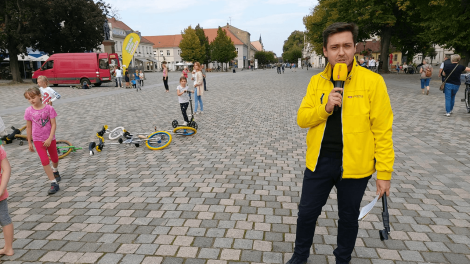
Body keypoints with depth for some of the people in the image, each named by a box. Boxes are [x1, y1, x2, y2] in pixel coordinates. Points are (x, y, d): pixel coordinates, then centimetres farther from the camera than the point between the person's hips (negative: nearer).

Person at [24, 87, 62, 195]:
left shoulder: (49, 108, -11)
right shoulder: (29, 111, -6)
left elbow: (53, 124, -11)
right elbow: (29, 127, 3)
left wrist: (50, 139, -20)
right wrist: (29, 143, 6)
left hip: (50, 138, 0)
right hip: (38, 139, 0)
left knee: (55, 159, 17)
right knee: (45, 161, -10)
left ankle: (55, 171, 51)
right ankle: (54, 183, -6)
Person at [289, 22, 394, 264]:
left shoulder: (372, 81, -10)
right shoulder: (316, 81, 1)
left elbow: (382, 130, -9)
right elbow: (302, 119, 0)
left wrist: (384, 172, -9)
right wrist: (325, 107, -18)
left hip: (355, 165, -2)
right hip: (319, 161, 3)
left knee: (348, 217, 16)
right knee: (307, 213, 14)